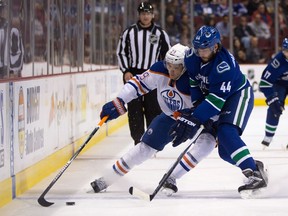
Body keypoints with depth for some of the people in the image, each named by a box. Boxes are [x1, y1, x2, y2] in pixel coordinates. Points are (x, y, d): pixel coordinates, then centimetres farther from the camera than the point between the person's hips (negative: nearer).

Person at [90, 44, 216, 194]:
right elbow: (139, 83, -11)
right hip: (169, 117, 3)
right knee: (146, 147, -2)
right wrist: (118, 103, -17)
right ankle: (106, 180, 10)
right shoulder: (159, 70, -21)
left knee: (207, 141, -31)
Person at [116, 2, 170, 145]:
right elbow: (121, 52, 8)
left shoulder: (160, 33, 3)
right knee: (134, 108, -2)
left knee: (153, 108, -1)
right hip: (133, 74, 0)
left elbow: (167, 55, 9)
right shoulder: (129, 32, 3)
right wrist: (125, 71, -3)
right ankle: (138, 139, 4)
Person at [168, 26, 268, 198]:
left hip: (239, 94, -8)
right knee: (225, 151, 3)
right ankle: (254, 166, 22)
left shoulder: (224, 64, -34)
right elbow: (194, 82, 5)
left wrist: (195, 120, -41)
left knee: (227, 133, -30)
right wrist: (196, 109, -2)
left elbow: (217, 98, -37)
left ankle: (255, 174, -32)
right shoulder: (192, 56, -13)